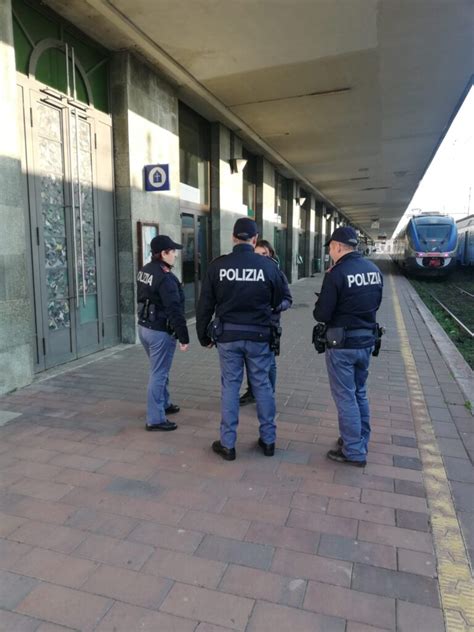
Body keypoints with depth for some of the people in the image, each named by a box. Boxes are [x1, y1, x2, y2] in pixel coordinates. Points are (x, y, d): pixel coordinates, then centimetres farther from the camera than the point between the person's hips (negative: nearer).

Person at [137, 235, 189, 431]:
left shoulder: (144, 271, 8)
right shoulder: (165, 277, -21)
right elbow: (175, 310, -23)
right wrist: (184, 337, -18)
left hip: (144, 327, 10)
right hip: (160, 331, -9)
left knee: (159, 371, 23)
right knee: (158, 374, -1)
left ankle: (164, 404, 39)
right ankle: (155, 419, 7)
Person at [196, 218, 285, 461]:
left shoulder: (217, 266, -6)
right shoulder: (268, 266, -6)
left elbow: (205, 305, -2)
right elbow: (278, 300, 6)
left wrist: (204, 335, 10)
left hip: (228, 334, 0)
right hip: (258, 335, 0)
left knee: (230, 386, 9)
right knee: (262, 386, 12)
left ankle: (228, 444, 17)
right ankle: (268, 440, 24)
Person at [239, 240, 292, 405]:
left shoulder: (277, 274, -4)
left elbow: (288, 300, -4)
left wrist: (276, 305, -23)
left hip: (269, 324, -3)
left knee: (269, 362, 6)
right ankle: (251, 392, 31)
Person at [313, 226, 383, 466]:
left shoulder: (337, 273, -18)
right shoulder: (374, 270, 4)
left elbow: (322, 314, -16)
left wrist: (319, 306, 4)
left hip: (343, 343, -7)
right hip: (366, 340, 7)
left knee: (345, 397, 4)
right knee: (359, 393, 20)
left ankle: (354, 452, 12)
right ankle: (360, 442, 32)